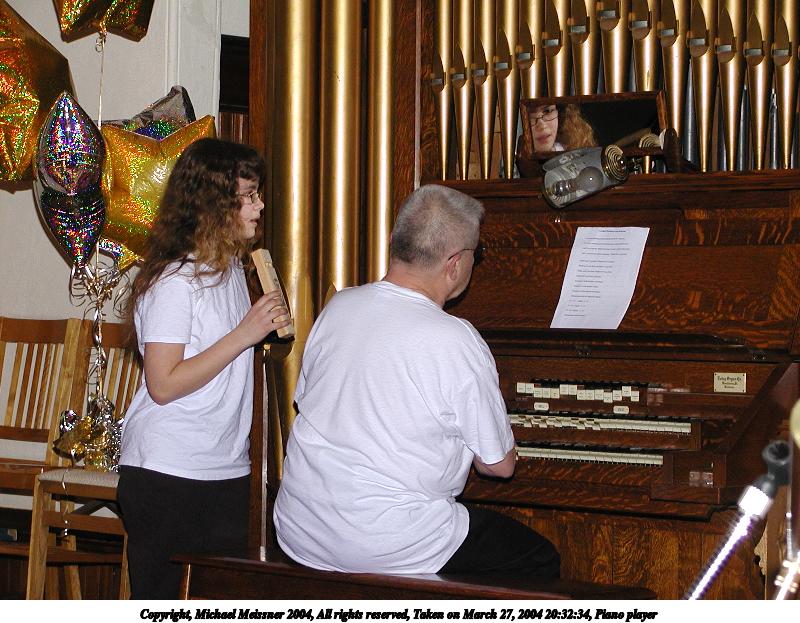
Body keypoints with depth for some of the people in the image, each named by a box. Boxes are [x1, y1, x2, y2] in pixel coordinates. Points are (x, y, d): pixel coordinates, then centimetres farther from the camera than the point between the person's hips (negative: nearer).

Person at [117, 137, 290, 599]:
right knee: (163, 600, 1)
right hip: (168, 477, -8)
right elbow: (163, 384, -19)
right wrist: (244, 335, -18)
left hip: (227, 473, 8)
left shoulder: (232, 270, 12)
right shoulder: (175, 281, -14)